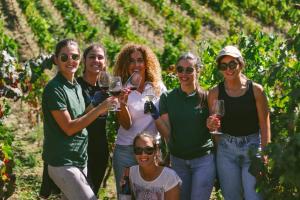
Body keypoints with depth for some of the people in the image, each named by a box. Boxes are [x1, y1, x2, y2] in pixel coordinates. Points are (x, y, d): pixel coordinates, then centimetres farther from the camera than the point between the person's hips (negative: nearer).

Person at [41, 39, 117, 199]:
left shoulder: (77, 86, 12)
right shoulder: (54, 89, -13)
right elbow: (69, 128, -15)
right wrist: (99, 109, -17)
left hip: (80, 160, 8)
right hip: (62, 163, -8)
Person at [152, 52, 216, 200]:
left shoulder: (205, 97, -4)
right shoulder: (167, 98, 0)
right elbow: (167, 133, -5)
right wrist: (155, 116, -17)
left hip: (204, 159, -2)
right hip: (178, 159, 2)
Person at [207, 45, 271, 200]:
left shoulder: (256, 90, -6)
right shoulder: (215, 93, -1)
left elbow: (264, 125, -4)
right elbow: (212, 125, 8)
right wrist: (211, 125, -16)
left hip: (252, 147, -2)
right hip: (226, 149, 2)